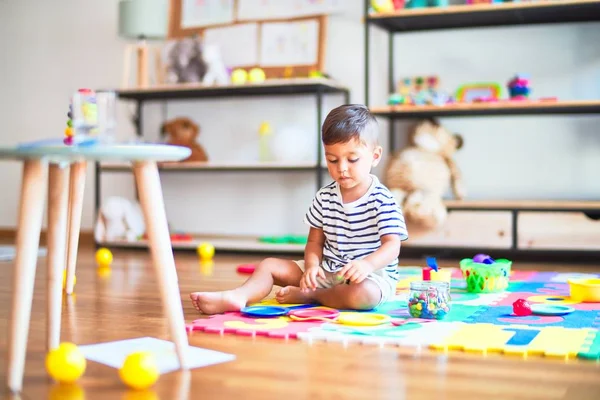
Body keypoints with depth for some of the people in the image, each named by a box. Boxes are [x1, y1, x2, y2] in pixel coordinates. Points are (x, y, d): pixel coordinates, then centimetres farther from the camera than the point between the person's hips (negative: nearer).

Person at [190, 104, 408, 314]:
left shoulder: (382, 200, -12)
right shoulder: (324, 197, 4)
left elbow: (392, 245, -19)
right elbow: (315, 241, 6)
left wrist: (367, 264, -39)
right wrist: (312, 265, -15)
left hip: (373, 275, -5)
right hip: (327, 272, 5)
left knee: (362, 295, -40)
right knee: (269, 265, -3)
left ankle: (306, 296, -18)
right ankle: (239, 296, -29)